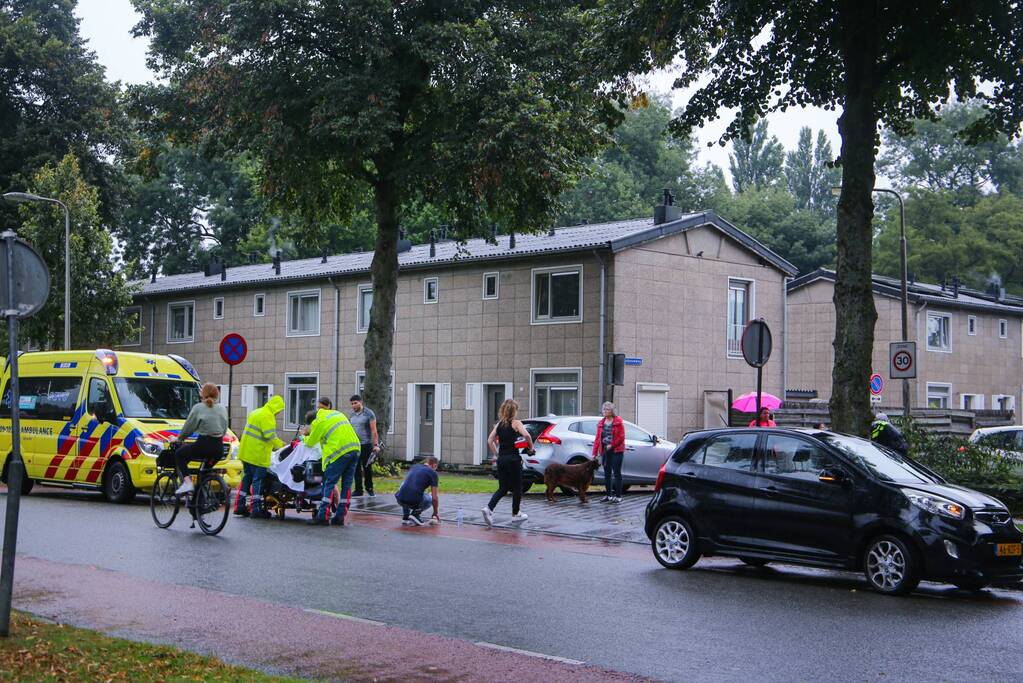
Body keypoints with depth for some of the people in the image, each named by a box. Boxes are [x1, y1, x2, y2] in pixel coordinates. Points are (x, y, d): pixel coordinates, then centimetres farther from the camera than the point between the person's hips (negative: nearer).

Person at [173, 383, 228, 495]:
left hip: (203, 445, -5)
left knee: (179, 455, 16)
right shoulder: (222, 409, 12)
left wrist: (179, 439, 19)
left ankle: (187, 482, -3)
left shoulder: (198, 408, -2)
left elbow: (187, 428, 4)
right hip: (219, 448, 5)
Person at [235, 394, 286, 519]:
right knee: (258, 480, -4)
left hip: (246, 452, 9)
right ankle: (256, 509, -3)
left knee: (246, 478, 15)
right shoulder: (267, 416, -14)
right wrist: (280, 444, -4)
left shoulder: (255, 413, 17)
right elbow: (270, 436, -19)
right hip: (258, 455, -9)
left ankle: (240, 506, 18)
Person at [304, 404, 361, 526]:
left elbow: (310, 443, 13)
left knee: (329, 483, -1)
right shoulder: (337, 413, 23)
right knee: (347, 484, 9)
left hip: (340, 451, -7)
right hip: (355, 449, 7)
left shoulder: (318, 422, 2)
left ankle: (323, 516, -3)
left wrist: (304, 439, 36)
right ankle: (340, 517, 12)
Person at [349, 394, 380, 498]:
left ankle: (369, 488, 17)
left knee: (367, 468, 3)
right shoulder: (352, 415, 12)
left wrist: (376, 445, -15)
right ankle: (358, 490, 7)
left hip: (366, 445, -5)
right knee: (357, 468, 3)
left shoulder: (369, 414, -5)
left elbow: (374, 431, -8)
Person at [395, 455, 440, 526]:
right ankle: (415, 514, 5)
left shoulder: (414, 467, 25)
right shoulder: (433, 473, 9)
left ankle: (405, 518, 25)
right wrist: (436, 513, 27)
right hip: (414, 502, -4)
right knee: (430, 499, 28)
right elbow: (435, 498, 10)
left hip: (400, 500, 4)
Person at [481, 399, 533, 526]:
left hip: (501, 459, 5)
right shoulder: (516, 423, -6)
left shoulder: (499, 424, 10)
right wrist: (531, 447, -6)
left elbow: (490, 440, 5)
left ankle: (489, 508, -9)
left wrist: (496, 454, 12)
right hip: (513, 459, -5)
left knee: (503, 488, 11)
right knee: (517, 487, 11)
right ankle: (516, 514, 20)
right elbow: (526, 435, -22)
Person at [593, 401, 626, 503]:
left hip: (616, 450, -5)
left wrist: (612, 445, -14)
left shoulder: (618, 421, -5)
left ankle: (618, 496, 0)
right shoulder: (601, 423, 11)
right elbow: (597, 438, 9)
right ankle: (608, 495, 17)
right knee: (607, 473, 9)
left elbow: (621, 437, -9)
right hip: (605, 451, 5)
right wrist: (595, 453, 4)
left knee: (616, 473, -4)